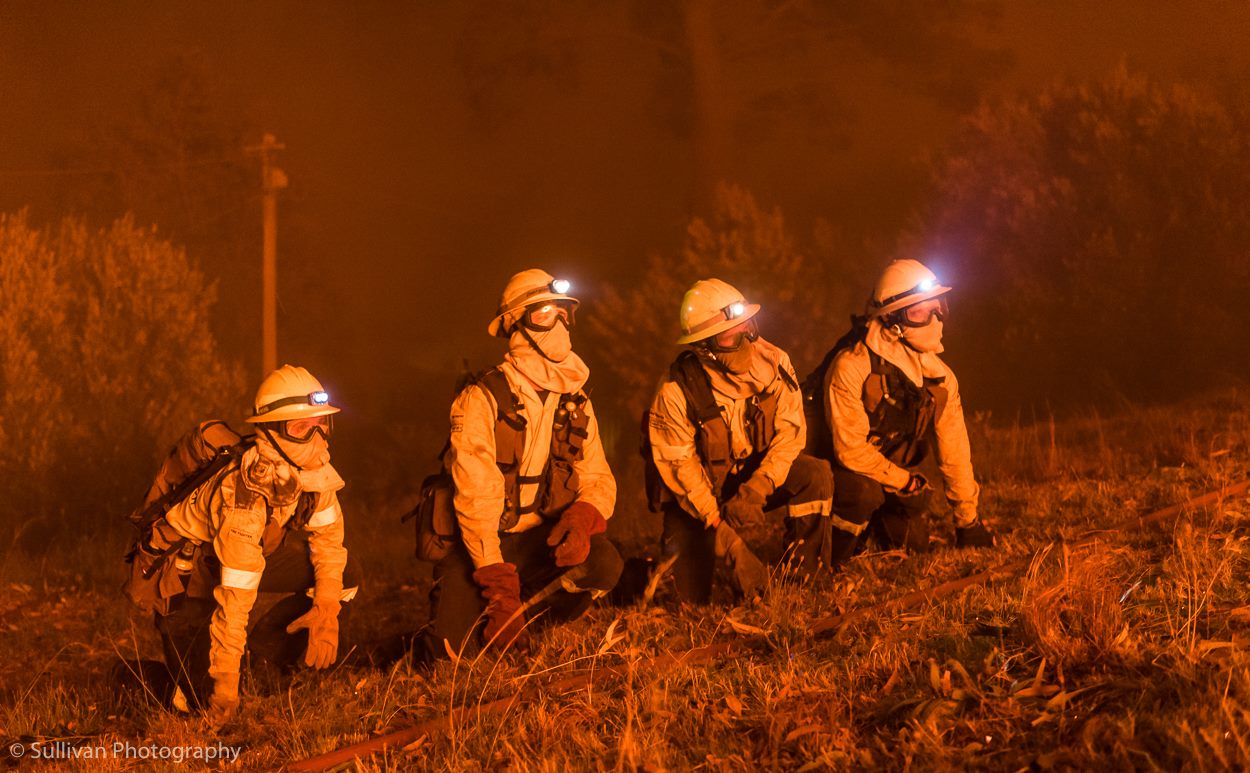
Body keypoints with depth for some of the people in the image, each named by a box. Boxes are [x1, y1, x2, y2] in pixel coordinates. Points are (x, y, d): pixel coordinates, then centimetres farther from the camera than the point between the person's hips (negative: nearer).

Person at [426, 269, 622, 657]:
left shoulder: (576, 404, 4)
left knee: (603, 563, -28)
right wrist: (500, 591, -28)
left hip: (540, 539, 5)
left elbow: (598, 480, 2)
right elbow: (476, 500, -21)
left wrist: (581, 519, -25)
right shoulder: (482, 401, -15)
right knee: (453, 650, -27)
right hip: (478, 544, -5)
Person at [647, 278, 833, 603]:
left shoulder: (773, 362, -14)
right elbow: (680, 465, -18)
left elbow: (790, 431, -14)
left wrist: (755, 491, -28)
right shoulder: (677, 389, -22)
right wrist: (719, 525, -27)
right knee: (695, 597, -19)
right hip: (700, 490, -3)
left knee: (815, 474, -27)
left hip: (757, 475, 3)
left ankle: (802, 582, -16)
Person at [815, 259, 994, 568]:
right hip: (846, 471, -6)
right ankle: (826, 561, -10)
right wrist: (904, 482, -21)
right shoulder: (851, 366, -28)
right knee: (864, 493, -35)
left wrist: (968, 523, 2)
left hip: (899, 470, 6)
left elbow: (955, 452, -1)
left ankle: (876, 522, 25)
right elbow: (849, 449, -28)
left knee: (914, 545, -7)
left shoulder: (939, 375, -7)